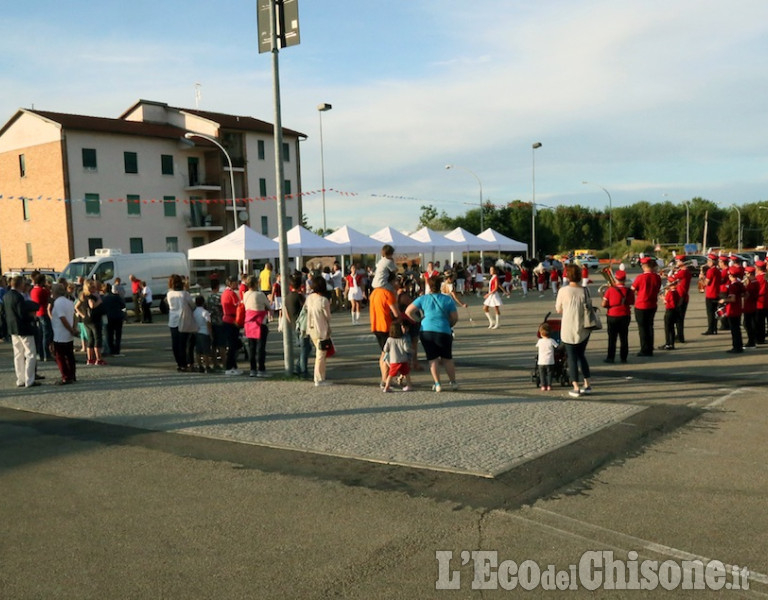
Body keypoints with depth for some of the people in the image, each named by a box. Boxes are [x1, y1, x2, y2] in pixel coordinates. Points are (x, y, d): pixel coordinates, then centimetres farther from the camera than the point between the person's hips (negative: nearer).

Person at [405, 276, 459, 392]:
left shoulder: (423, 299, 3)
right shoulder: (448, 300, 2)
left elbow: (408, 312, -2)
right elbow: (455, 318, 3)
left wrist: (418, 321, 10)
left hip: (426, 331, 1)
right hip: (443, 331, 0)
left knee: (433, 359, 8)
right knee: (447, 358, 15)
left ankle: (437, 384, 4)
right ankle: (453, 382, 21)